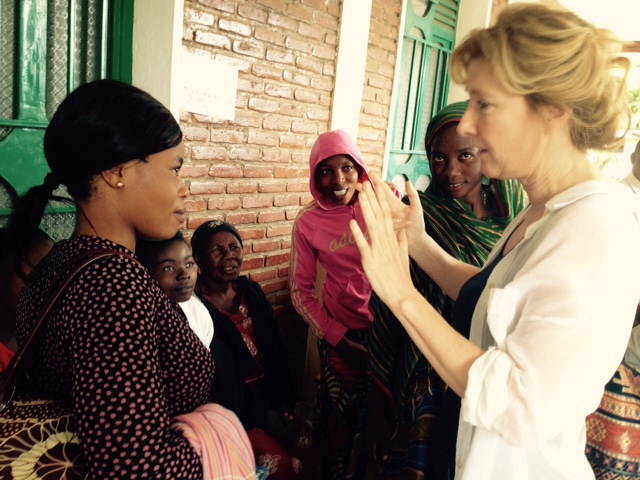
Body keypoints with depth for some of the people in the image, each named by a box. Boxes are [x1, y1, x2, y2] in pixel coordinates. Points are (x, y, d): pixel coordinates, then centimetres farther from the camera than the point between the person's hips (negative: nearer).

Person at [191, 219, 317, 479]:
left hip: (267, 395, 6)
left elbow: (277, 349, 4)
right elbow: (221, 381, -17)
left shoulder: (252, 292, 6)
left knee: (307, 445, -8)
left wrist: (283, 402, -6)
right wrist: (265, 416, -13)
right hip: (230, 410, -6)